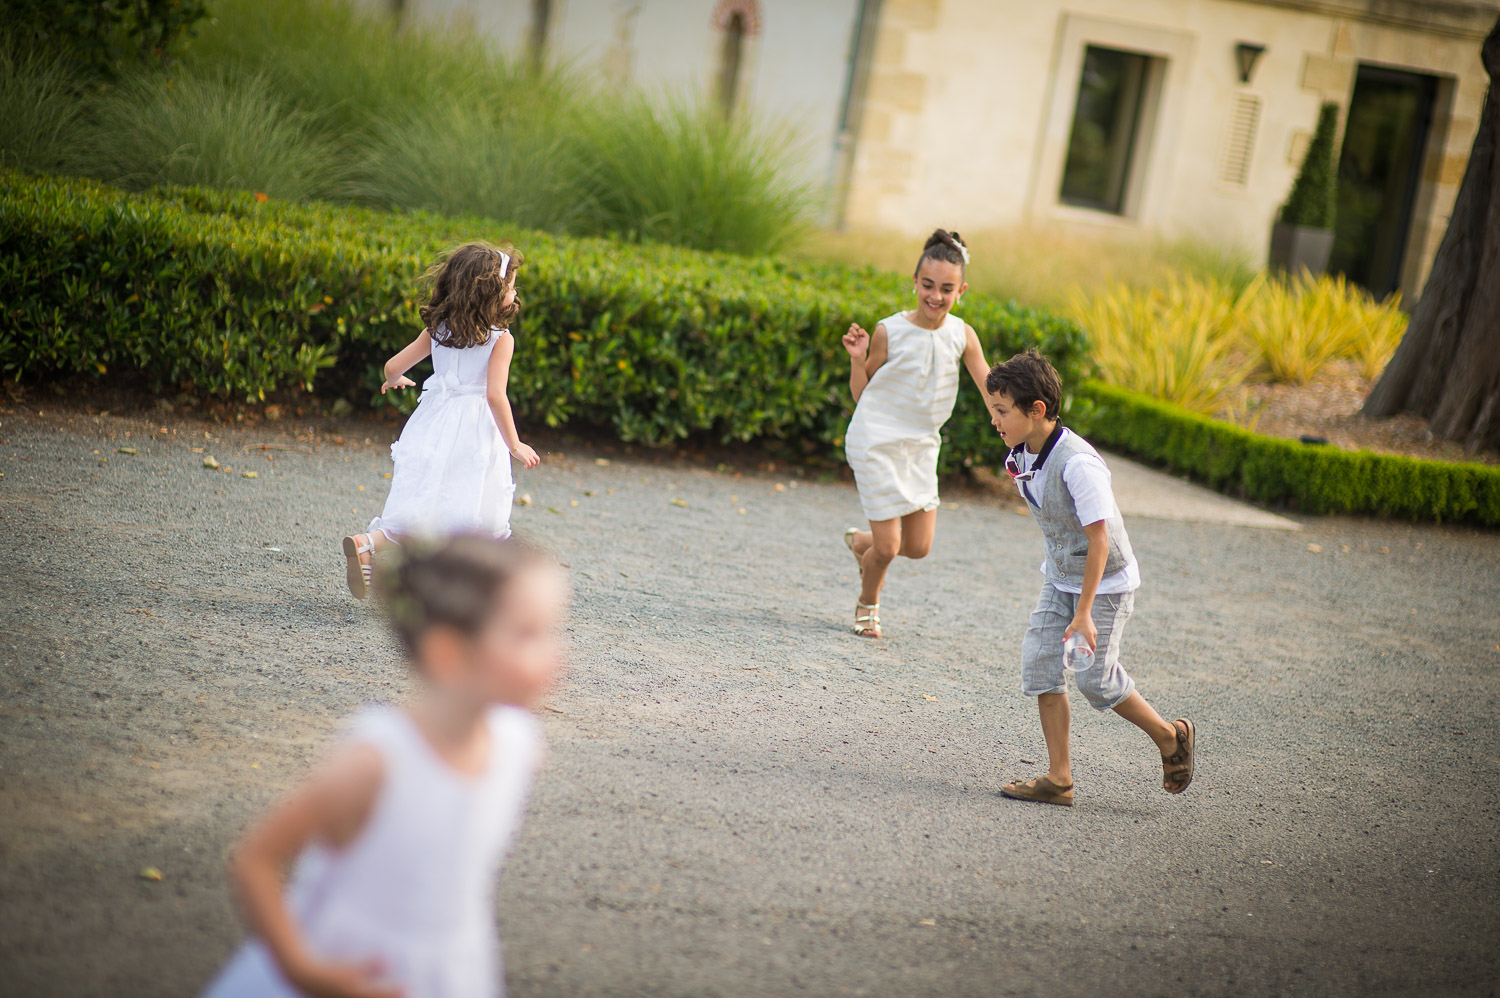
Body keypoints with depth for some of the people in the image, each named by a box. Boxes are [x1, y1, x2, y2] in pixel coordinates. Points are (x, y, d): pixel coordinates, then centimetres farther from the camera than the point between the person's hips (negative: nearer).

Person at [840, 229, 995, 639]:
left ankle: (861, 542, 39)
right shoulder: (889, 332, -12)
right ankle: (868, 605, 26)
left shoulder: (962, 335, -4)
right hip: (876, 441, -4)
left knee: (918, 547, 6)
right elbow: (862, 395, -2)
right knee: (888, 547, -7)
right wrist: (858, 358, -19)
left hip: (921, 446, 4)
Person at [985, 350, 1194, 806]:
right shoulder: (1022, 455, -5)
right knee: (1040, 663, -4)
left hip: (1106, 580, -8)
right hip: (1060, 577, 8)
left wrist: (1084, 612, -29)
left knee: (1095, 679, -5)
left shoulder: (1077, 463, -31)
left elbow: (1099, 538, -29)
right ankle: (1059, 777, 2)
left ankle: (1171, 735, 20)